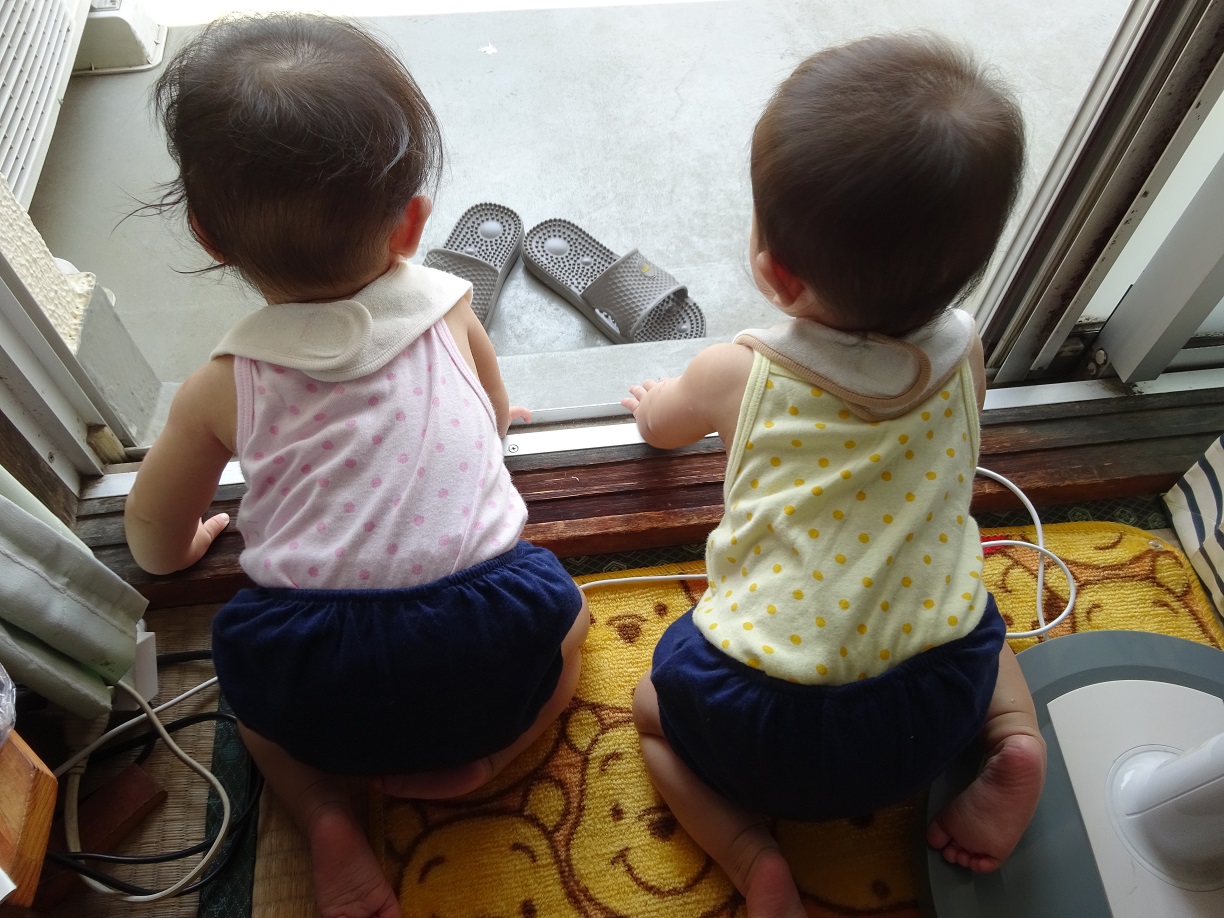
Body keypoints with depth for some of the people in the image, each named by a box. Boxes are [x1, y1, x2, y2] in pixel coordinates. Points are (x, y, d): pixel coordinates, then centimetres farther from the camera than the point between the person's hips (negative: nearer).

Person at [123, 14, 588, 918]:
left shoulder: (222, 385, 3)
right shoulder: (449, 310, 4)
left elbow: (155, 541, 16)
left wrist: (189, 544, 39)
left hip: (315, 684, 1)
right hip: (489, 647, 0)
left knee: (244, 664, 32)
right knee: (563, 606, 29)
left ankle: (328, 817, 13)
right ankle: (468, 764, 10)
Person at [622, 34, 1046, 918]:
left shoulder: (738, 373, -13)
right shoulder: (964, 353, -5)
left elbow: (660, 422, 12)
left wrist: (654, 401, 35)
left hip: (771, 727, -4)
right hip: (939, 701, 4)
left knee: (653, 704, 23)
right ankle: (1016, 743, 10)